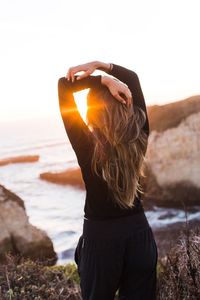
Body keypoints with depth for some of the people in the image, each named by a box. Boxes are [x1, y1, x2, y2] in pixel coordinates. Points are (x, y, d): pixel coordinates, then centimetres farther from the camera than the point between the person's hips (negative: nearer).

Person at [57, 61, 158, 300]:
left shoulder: (86, 145, -20)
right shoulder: (137, 138, -10)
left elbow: (63, 85, -16)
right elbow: (132, 78, 1)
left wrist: (104, 80, -21)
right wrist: (100, 65, -11)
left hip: (101, 235, -3)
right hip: (139, 231, 4)